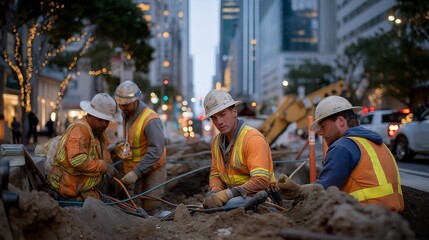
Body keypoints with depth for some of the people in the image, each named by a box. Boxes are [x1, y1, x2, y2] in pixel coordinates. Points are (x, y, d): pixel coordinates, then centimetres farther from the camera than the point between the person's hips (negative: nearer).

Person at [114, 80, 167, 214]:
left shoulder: (151, 120, -24)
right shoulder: (126, 114, 2)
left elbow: (156, 150, -29)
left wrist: (136, 173, -30)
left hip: (152, 169, -7)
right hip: (132, 168, 7)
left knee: (150, 208, -2)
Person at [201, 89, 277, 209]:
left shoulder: (253, 138, -17)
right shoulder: (216, 141, 7)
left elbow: (261, 181, -24)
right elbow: (215, 174, 15)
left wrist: (225, 195, -27)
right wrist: (214, 192, -8)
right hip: (236, 195, 6)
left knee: (233, 204, -34)